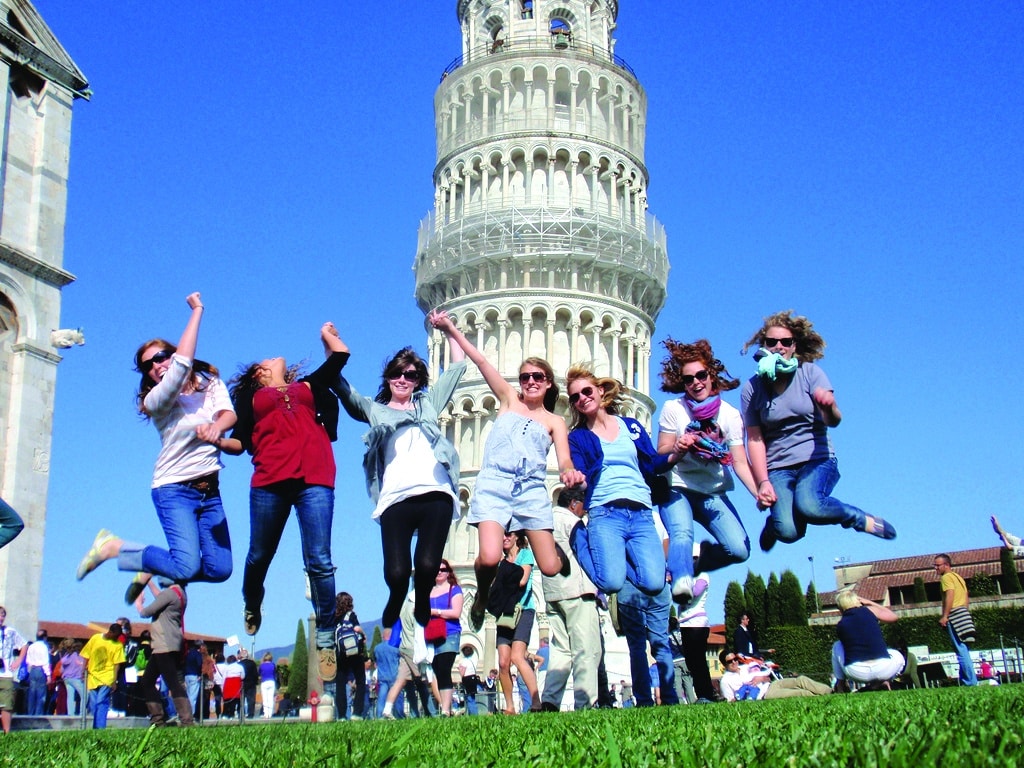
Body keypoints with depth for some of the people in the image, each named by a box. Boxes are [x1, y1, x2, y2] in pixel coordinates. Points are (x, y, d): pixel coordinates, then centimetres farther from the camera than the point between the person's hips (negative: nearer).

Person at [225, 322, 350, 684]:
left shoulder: (308, 386, 26)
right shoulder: (251, 397, 22)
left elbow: (340, 355, 28)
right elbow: (240, 442, 12)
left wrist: (327, 334, 46)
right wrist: (216, 441, -7)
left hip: (314, 480, 0)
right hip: (269, 481, 0)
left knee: (319, 562, -7)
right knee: (259, 556, 8)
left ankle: (325, 640, -2)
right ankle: (251, 607, 37)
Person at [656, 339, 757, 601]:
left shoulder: (730, 415, 0)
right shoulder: (673, 409, -3)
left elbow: (740, 462, -7)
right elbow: (660, 455, -4)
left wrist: (759, 493, -24)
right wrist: (677, 448, -28)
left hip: (714, 494, 3)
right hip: (678, 490, -3)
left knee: (739, 550, -14)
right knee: (681, 534, -33)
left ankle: (693, 561, 9)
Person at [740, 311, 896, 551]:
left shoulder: (810, 373, -2)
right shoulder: (752, 389, 0)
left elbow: (833, 421, -13)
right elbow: (754, 440, -1)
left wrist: (829, 407, -37)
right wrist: (763, 482, -13)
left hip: (817, 460, -1)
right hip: (777, 468, 1)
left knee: (808, 506, -34)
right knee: (788, 532, -25)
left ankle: (860, 518, -3)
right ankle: (776, 522, 13)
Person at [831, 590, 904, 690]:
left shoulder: (840, 625, 10)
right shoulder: (870, 610, 6)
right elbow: (893, 617, 24)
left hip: (855, 673, 1)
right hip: (883, 670, -1)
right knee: (898, 657, 35)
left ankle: (840, 684, 25)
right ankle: (879, 682, 9)